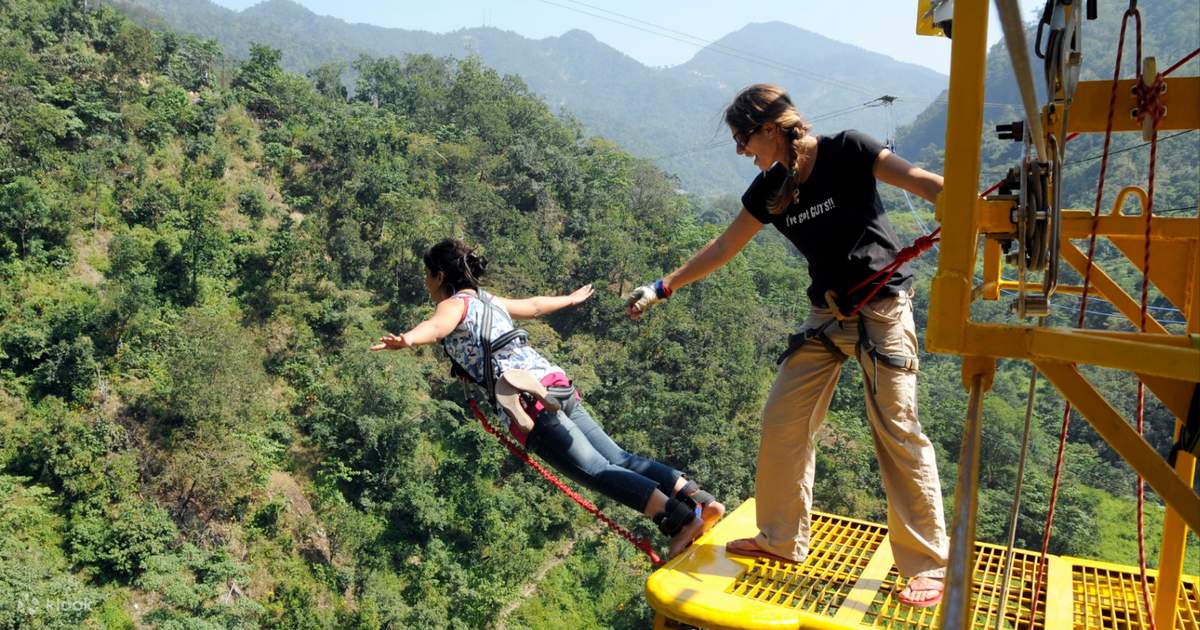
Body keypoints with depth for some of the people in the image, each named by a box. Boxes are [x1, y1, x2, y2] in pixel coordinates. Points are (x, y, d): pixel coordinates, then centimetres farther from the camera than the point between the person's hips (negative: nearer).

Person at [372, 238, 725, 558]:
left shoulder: (456, 304, 4)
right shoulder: (488, 301, 27)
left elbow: (436, 325, -22)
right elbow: (534, 306, 44)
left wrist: (406, 340, -43)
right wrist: (571, 299, 63)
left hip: (530, 399, -8)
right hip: (556, 384, 8)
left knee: (595, 471, -12)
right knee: (618, 459, 5)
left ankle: (680, 519, -24)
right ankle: (701, 501, -4)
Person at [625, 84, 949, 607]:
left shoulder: (846, 152, -12)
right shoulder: (769, 189, 5)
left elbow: (922, 182, -18)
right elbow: (722, 248, 13)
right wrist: (663, 288, 16)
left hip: (882, 308, -6)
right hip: (826, 313, 6)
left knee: (897, 431, -7)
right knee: (783, 420, 4)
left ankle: (928, 565, 6)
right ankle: (782, 540, 20)